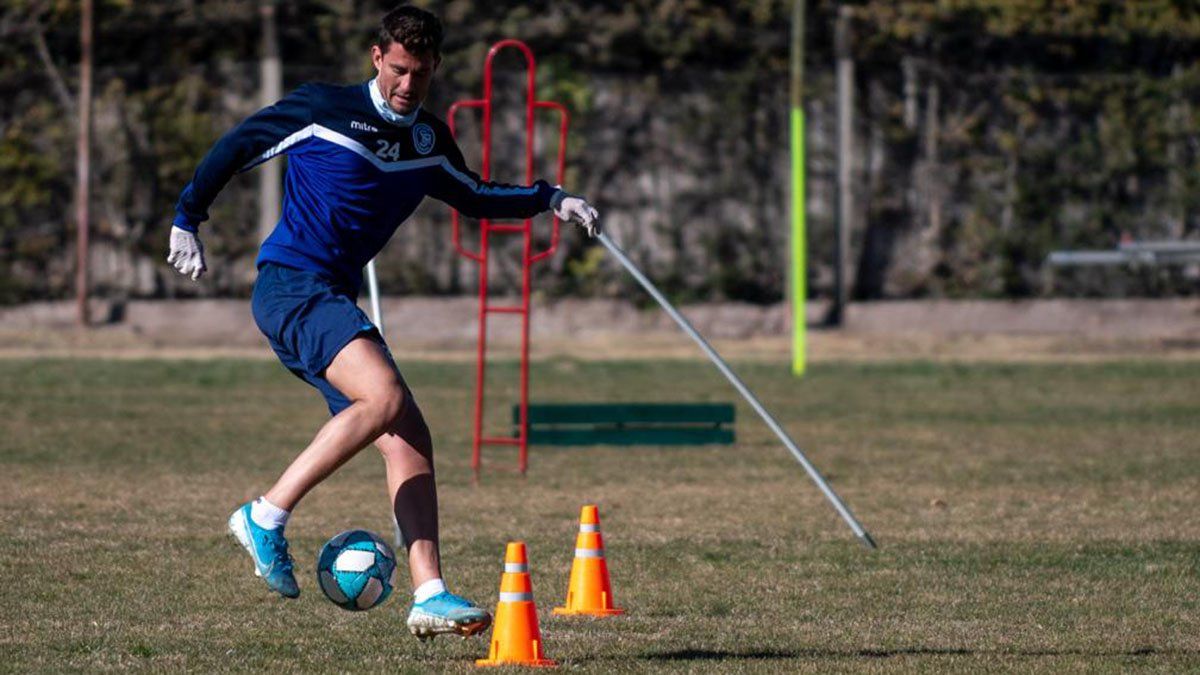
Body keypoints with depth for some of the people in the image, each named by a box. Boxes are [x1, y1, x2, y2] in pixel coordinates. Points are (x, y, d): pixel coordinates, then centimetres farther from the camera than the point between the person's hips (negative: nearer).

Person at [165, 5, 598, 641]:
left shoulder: (428, 138, 15)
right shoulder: (321, 109, -4)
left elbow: (473, 196, 33)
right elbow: (236, 147, 4)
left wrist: (549, 199, 22)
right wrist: (186, 218, 3)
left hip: (334, 300, 8)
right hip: (290, 285, -8)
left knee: (408, 439, -4)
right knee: (385, 397, -28)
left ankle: (429, 595, -7)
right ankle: (266, 517, -22)